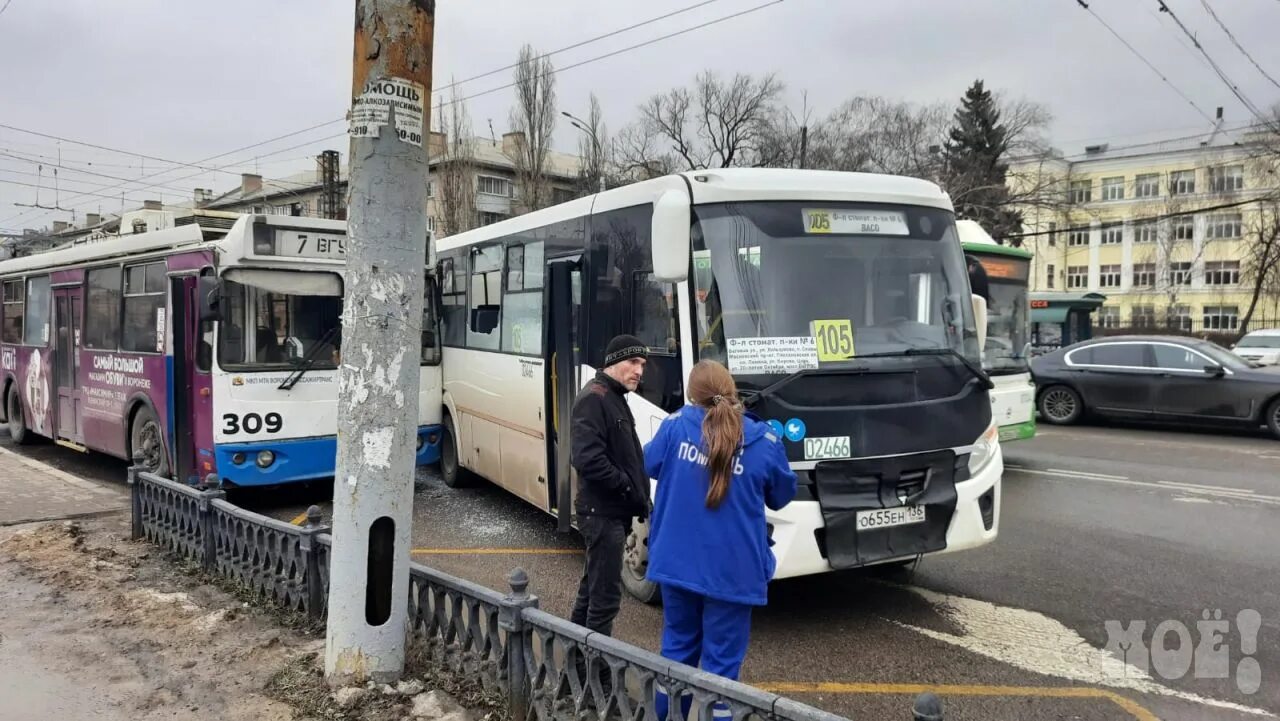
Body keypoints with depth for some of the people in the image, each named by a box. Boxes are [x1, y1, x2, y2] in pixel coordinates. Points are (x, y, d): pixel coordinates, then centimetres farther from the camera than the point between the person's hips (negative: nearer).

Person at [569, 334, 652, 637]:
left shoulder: (615, 397, 15)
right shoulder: (594, 399, -17)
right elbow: (587, 459, -27)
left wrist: (639, 495, 7)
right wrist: (629, 489, -18)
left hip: (612, 511, 10)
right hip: (603, 512, -10)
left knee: (593, 585, 20)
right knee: (606, 593, -5)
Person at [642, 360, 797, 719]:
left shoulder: (675, 426, -5)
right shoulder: (764, 441, -8)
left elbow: (650, 465, 12)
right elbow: (781, 496, 6)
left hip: (677, 562, 3)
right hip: (732, 569, -3)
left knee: (678, 644, 21)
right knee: (722, 657, 9)